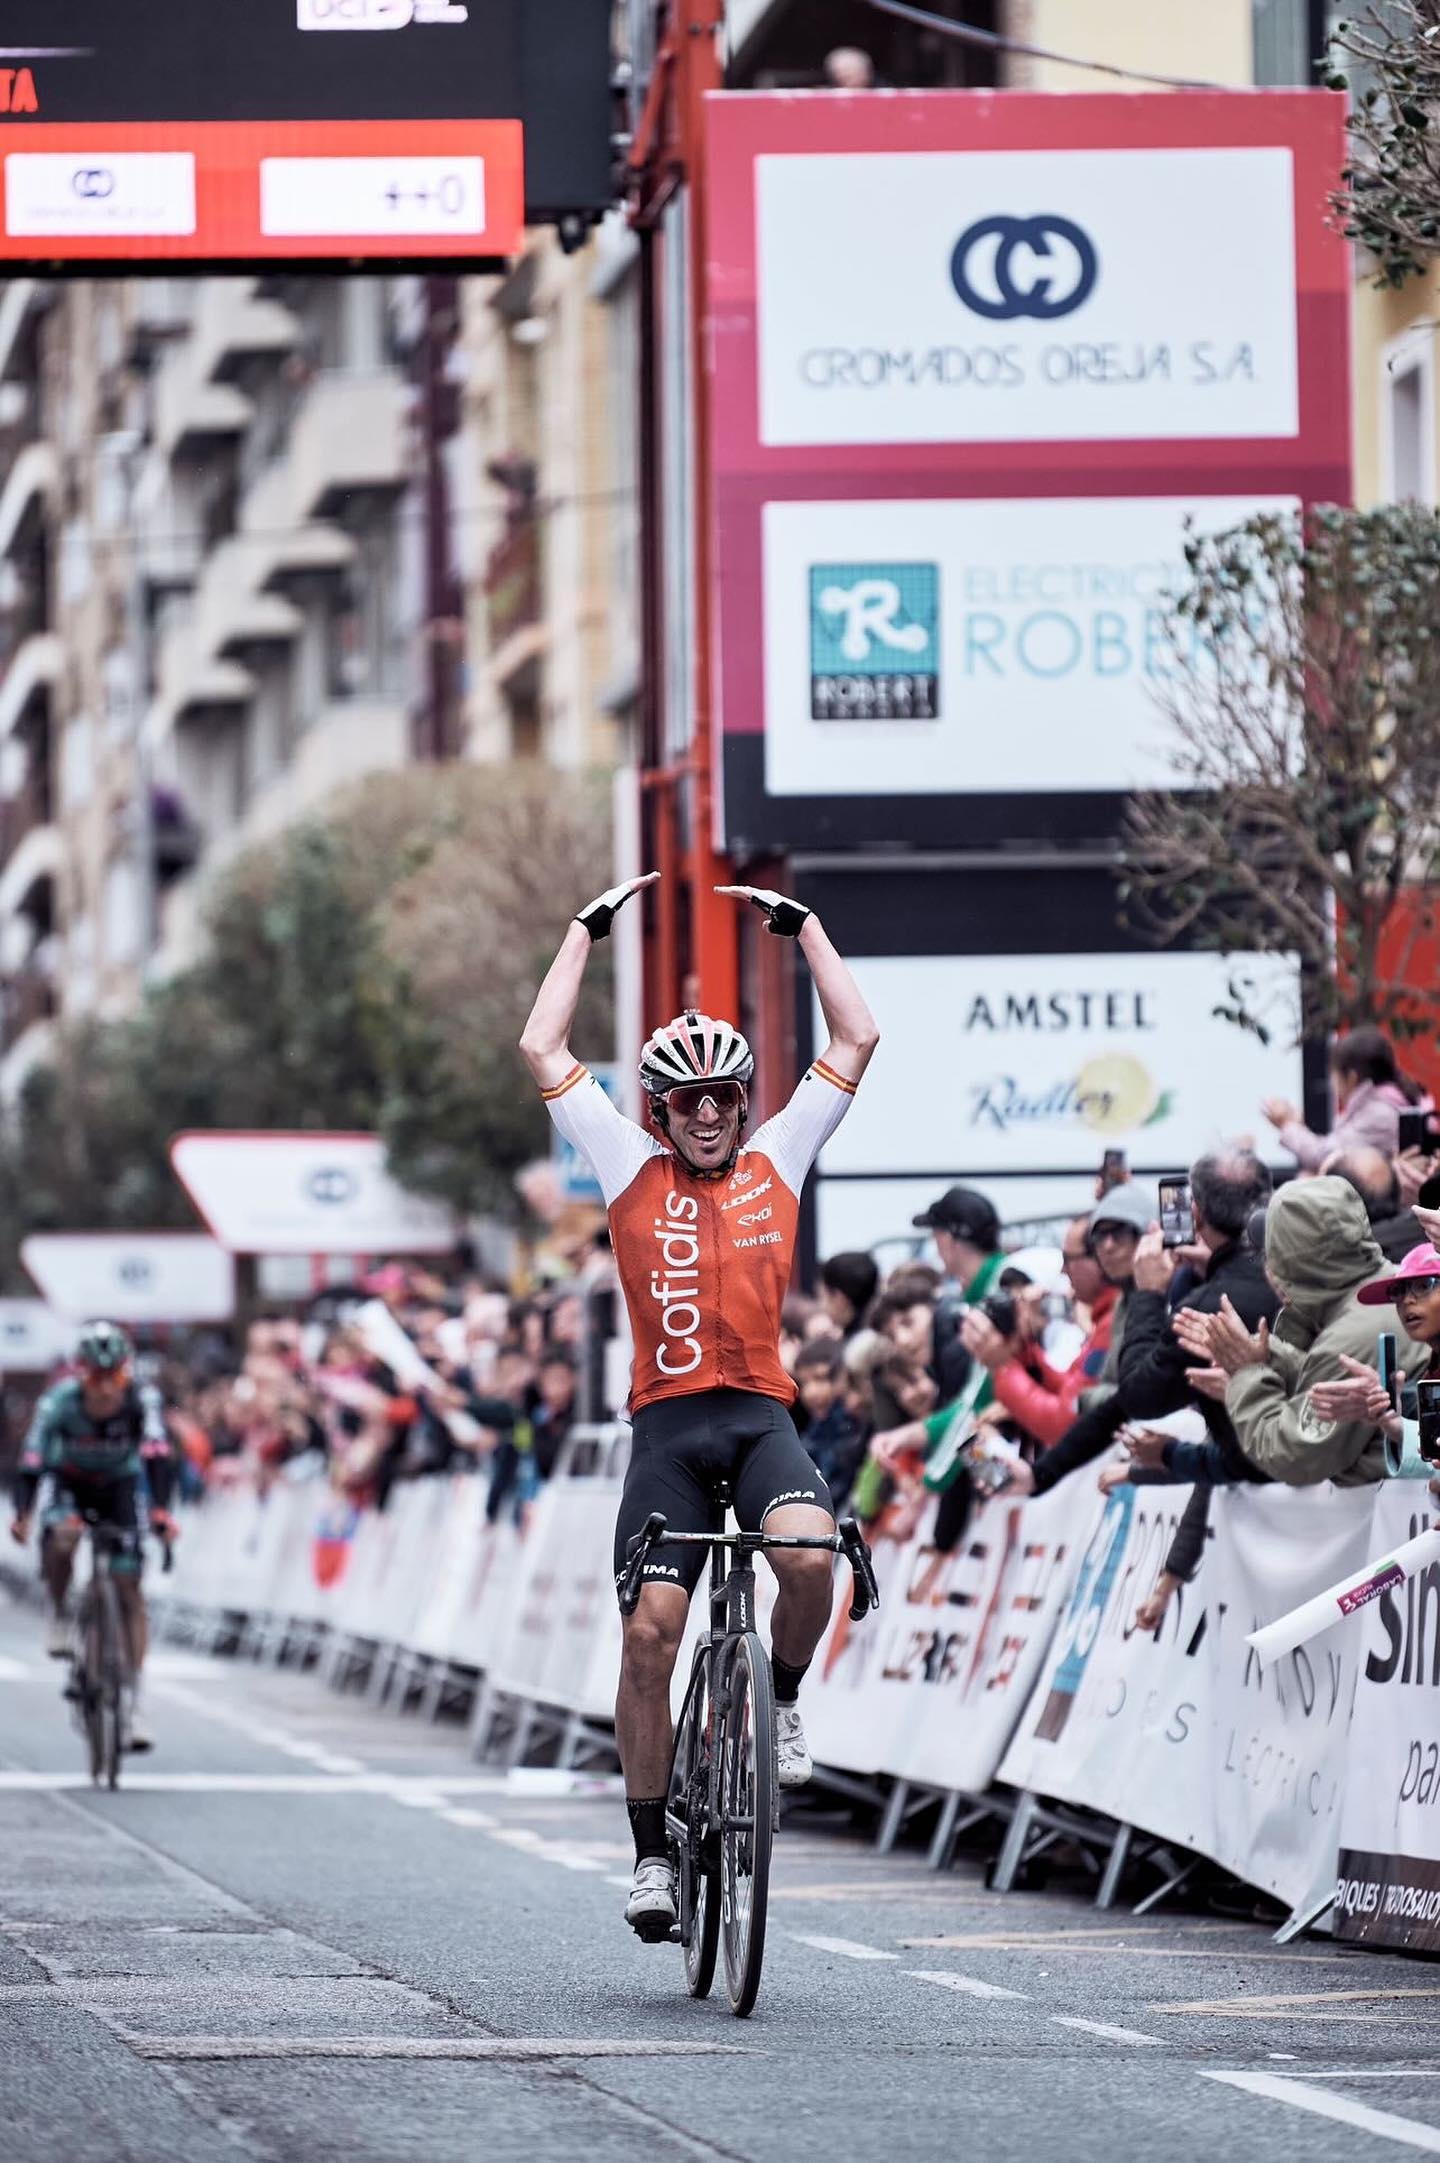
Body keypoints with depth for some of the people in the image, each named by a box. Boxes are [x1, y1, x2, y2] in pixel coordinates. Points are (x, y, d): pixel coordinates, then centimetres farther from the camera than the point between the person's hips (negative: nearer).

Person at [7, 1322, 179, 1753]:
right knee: (61, 1539, -36)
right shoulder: (59, 1402, -30)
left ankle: (133, 1705, -5)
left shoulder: (142, 1398, -29)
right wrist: (22, 1514, -50)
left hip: (120, 1483, 1)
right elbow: (31, 1461, -34)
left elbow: (159, 1455, -38)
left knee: (130, 1593, -8)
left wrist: (161, 1510, -54)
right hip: (70, 1482, -1)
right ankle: (59, 1618, -7)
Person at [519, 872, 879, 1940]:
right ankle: (652, 1852, 1)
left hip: (762, 1417, 0)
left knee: (808, 1556, -30)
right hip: (668, 1423, 0)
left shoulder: (777, 1161, 12)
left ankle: (784, 1700, 1)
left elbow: (858, 1037, 12)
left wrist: (802, 923, 15)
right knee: (649, 1633, -9)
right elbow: (543, 1048, 9)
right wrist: (589, 928, 14)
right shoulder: (633, 1169, 11)